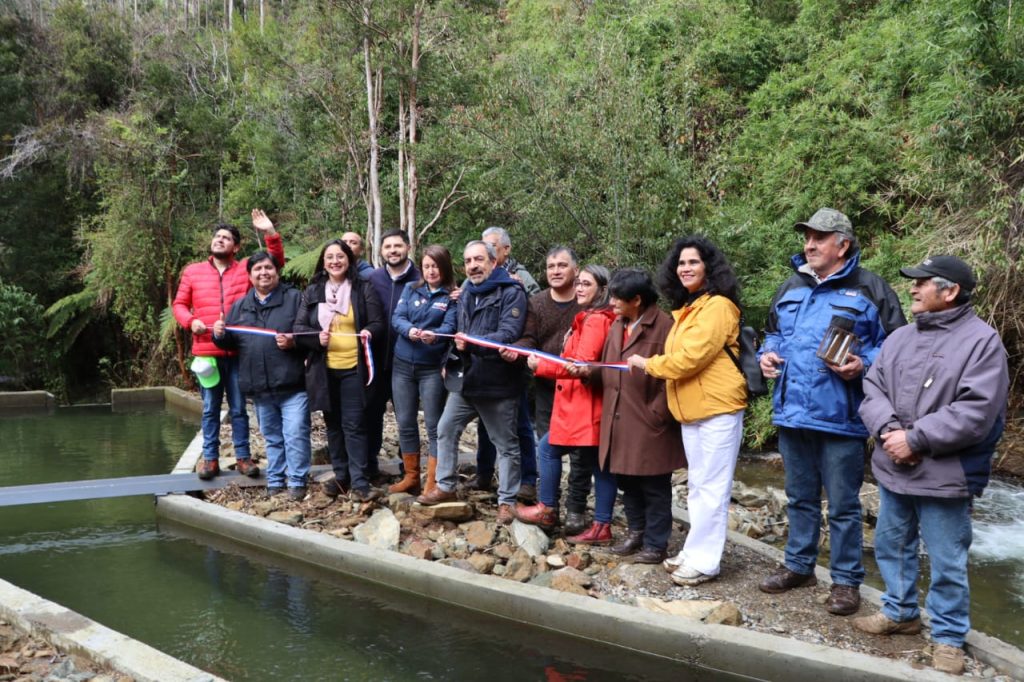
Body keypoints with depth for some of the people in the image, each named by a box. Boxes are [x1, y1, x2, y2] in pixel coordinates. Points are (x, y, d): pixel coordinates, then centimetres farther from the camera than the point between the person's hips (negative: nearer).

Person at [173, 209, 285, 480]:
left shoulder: (246, 269, 6)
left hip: (238, 352, -1)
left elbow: (276, 262, 1)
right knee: (210, 409, 9)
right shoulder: (193, 271, 8)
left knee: (239, 408, 8)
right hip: (207, 352, 1)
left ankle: (243, 456, 16)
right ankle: (210, 458, 16)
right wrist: (190, 321, -7)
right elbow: (179, 304, 13)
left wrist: (270, 233, -12)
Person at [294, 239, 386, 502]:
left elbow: (378, 323, 1)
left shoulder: (363, 289, 1)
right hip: (324, 369, 3)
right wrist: (317, 337, -16)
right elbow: (299, 328, 4)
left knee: (353, 425, -5)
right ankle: (341, 476, 23)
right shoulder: (312, 291, 7)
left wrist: (369, 331, -22)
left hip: (354, 368, -3)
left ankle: (360, 482, -3)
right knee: (333, 425, 11)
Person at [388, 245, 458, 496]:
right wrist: (409, 330, -26)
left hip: (432, 367, -4)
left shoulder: (453, 296, -2)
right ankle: (411, 477, 23)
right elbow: (397, 317, -4)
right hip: (403, 364, 4)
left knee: (433, 425, -1)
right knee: (405, 423, 10)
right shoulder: (411, 289, 8)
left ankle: (433, 484, 8)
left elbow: (450, 326, -15)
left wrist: (435, 335, -38)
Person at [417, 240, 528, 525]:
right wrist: (458, 348, 5)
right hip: (466, 378, 7)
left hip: (498, 383, -7)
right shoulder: (466, 293, 13)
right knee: (446, 430, 11)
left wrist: (473, 344, -36)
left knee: (506, 444, 5)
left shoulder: (512, 292, -12)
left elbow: (508, 334, -24)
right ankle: (446, 487, 26)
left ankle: (507, 500, 16)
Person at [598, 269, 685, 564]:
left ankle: (655, 544, 15)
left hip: (649, 423, -7)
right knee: (626, 481, 17)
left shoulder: (663, 326, -13)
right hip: (619, 422, 7)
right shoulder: (617, 326, 12)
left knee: (654, 488, 5)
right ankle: (636, 531, 32)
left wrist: (657, 413, -15)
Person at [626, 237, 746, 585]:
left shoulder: (718, 306, -13)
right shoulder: (687, 308, 17)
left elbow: (690, 357, -19)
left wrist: (648, 364, -7)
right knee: (697, 486, 15)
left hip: (717, 407, -10)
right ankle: (695, 551, 24)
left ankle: (704, 561, 1)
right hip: (691, 409, 10)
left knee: (710, 487, -4)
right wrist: (655, 365, 2)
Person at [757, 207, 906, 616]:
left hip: (840, 418, -6)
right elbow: (773, 333, 24)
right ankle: (798, 566, 33)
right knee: (800, 497, 19)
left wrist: (864, 365, -20)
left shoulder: (870, 289, -6)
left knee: (843, 504, 5)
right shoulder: (791, 287, 13)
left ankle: (846, 580, 18)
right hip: (791, 414, 6)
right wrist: (767, 354, 4)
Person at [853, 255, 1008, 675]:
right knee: (892, 546, 19)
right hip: (894, 469, 7)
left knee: (947, 562, 5)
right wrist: (888, 430, -13)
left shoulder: (982, 341, -12)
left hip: (945, 476, -6)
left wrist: (915, 439, -19)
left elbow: (975, 413, -20)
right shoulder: (900, 337, 9)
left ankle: (948, 636, 21)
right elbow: (872, 389, 6)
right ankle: (900, 612, 39)